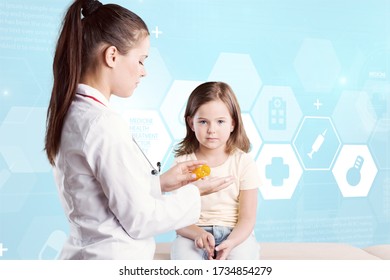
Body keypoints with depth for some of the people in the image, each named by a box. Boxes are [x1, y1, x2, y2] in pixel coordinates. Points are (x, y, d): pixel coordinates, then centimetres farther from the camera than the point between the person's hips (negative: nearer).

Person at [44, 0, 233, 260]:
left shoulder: (71, 113, 2)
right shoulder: (105, 124, -24)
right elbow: (139, 220, -19)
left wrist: (160, 182, 6)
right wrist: (195, 193, -8)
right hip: (112, 258, -8)